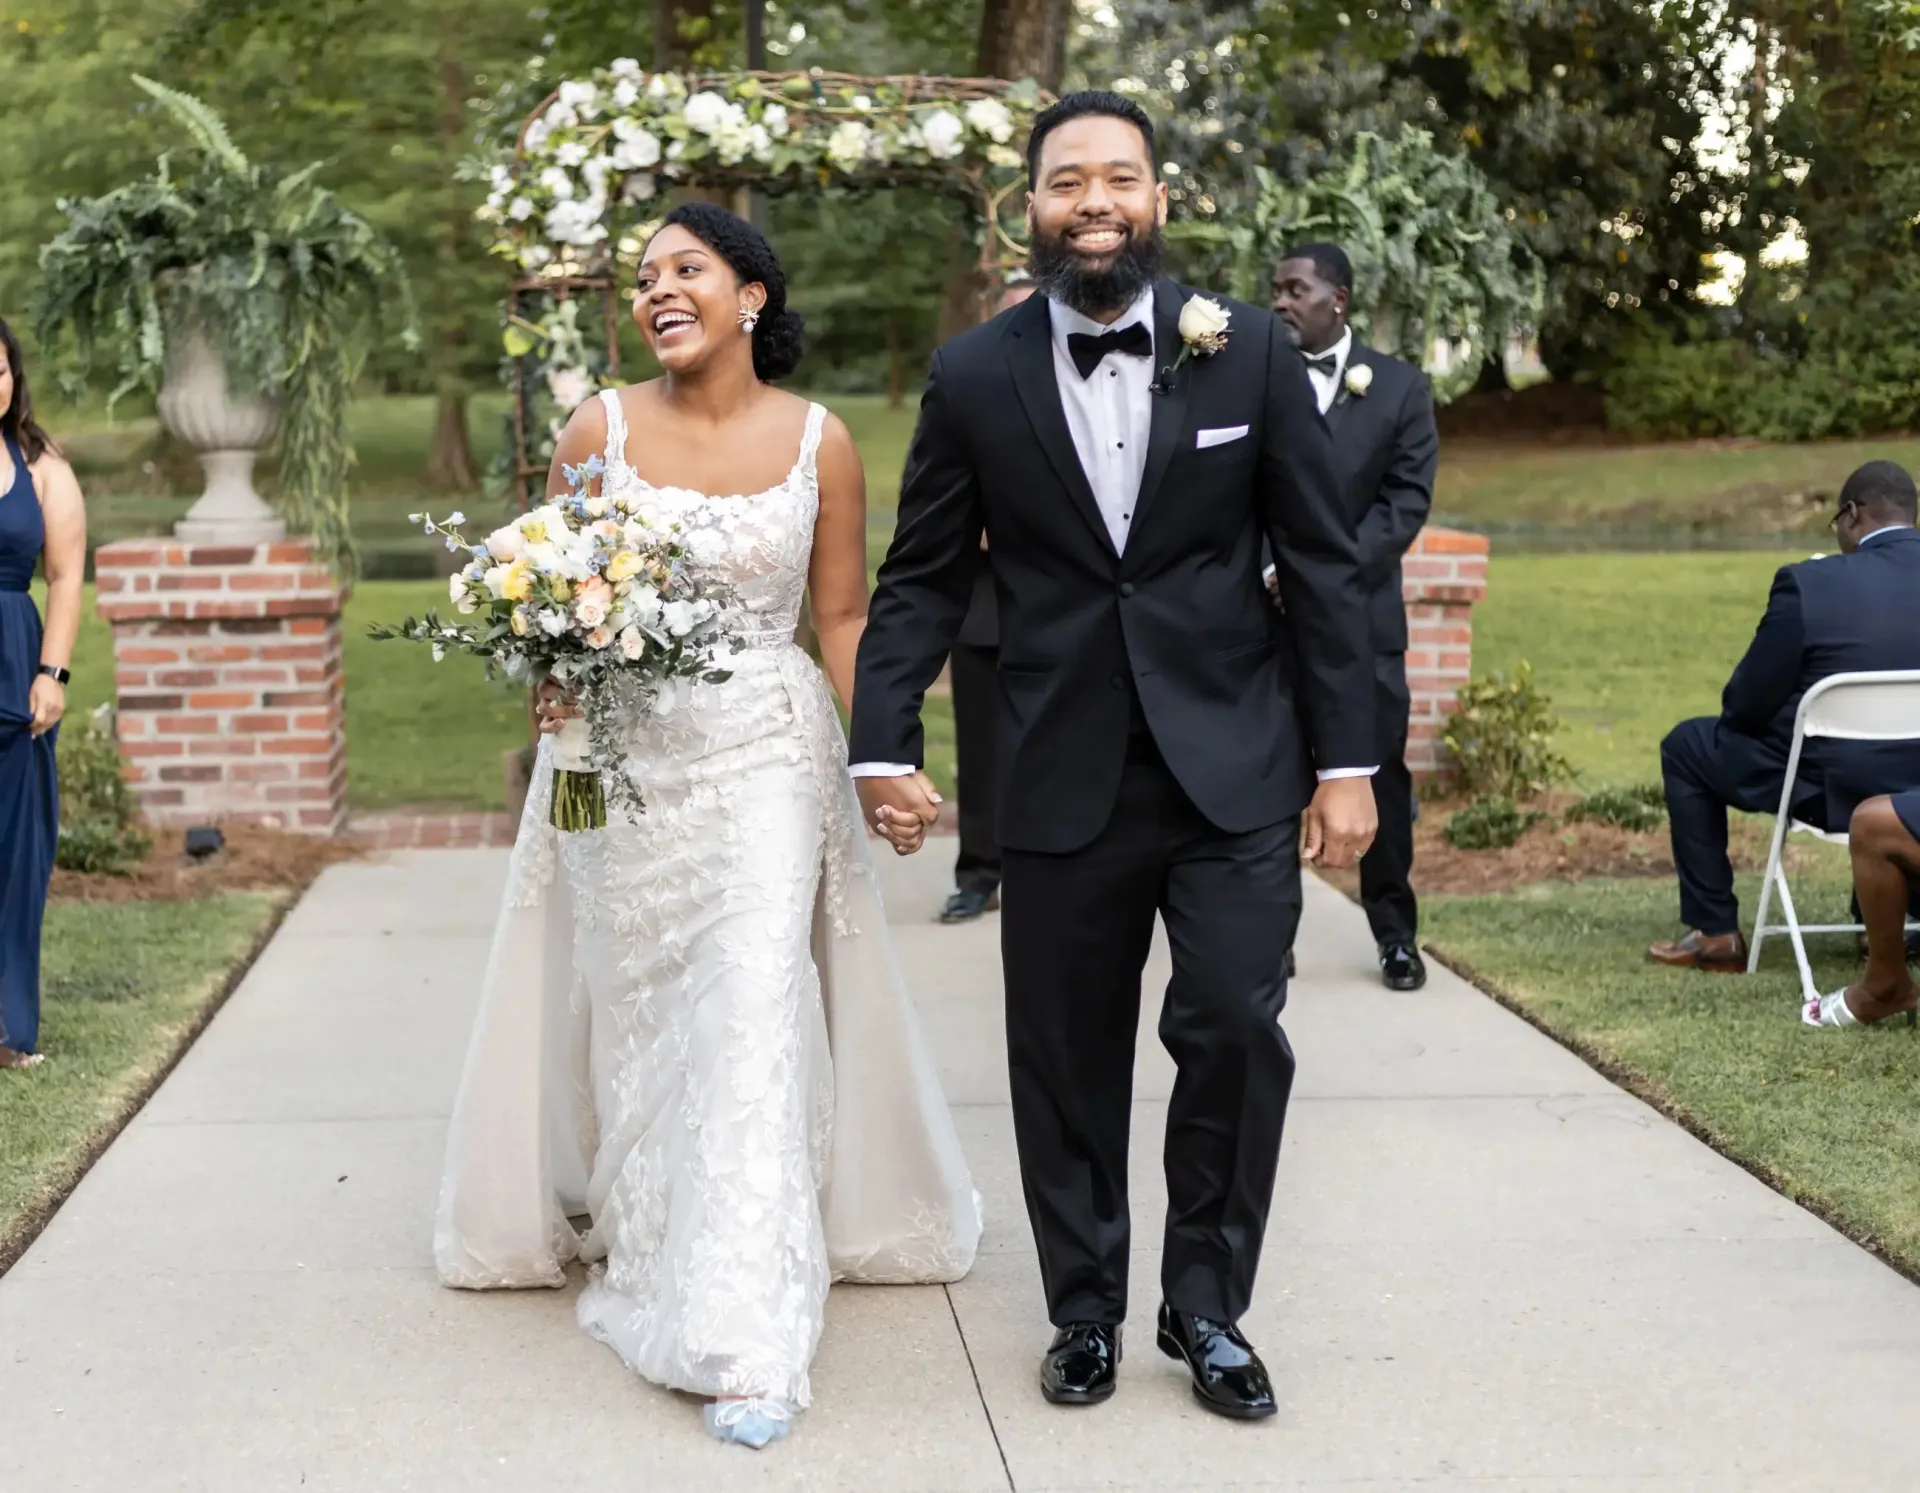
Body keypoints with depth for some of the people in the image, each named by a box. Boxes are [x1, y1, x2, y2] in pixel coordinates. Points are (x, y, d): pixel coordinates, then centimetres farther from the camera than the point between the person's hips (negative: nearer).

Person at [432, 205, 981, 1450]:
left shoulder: (818, 442, -2)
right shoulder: (602, 429, -2)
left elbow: (844, 614, 3)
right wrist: (555, 671, -15)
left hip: (767, 754, -1)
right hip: (619, 754, 2)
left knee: (754, 1013, -9)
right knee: (636, 1013, 12)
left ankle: (746, 1341, -5)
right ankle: (643, 1242, 35)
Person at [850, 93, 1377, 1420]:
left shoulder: (1249, 350, -1)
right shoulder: (974, 376, 0)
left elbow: (1324, 563, 1)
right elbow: (922, 579, 4)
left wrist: (1347, 759, -2)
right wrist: (884, 743, -8)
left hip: (1236, 765, 0)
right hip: (1064, 777, 1)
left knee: (1236, 1028, -7)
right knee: (1067, 1059, 8)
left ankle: (1207, 1306, 15)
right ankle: (1087, 1310, 28)